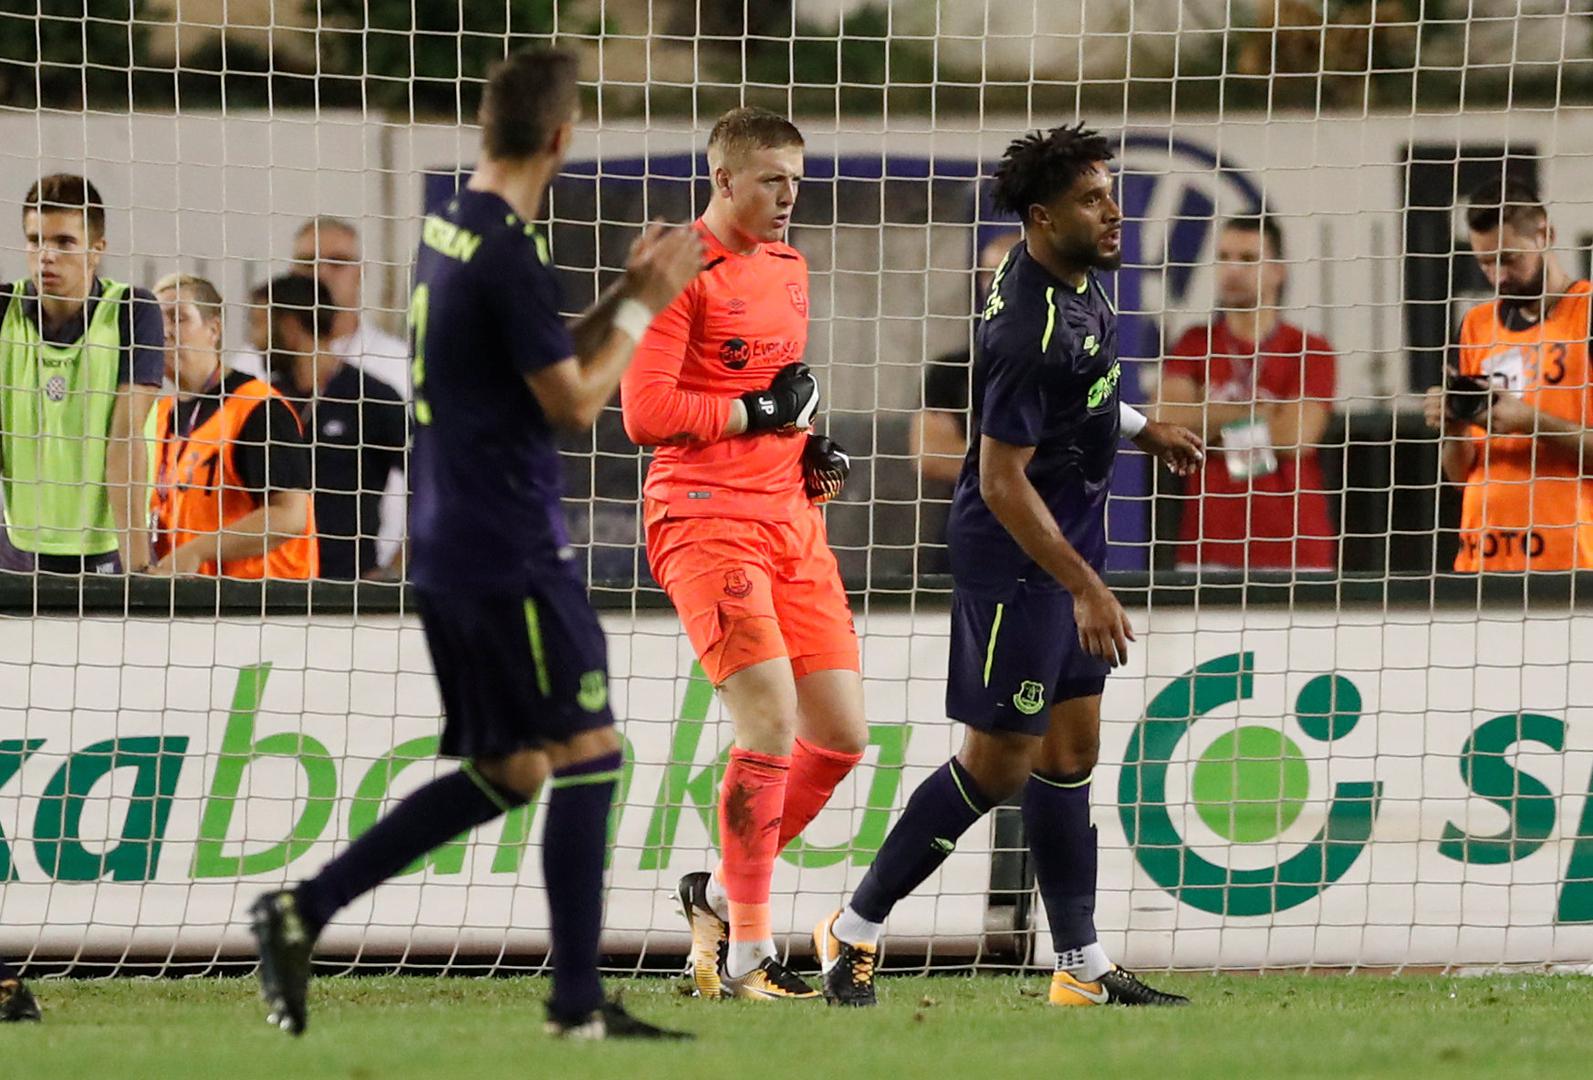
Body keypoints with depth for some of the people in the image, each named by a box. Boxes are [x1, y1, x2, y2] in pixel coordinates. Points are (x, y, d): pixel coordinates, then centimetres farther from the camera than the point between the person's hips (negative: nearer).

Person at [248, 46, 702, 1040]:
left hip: (452, 547, 9)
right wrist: (644, 308, -4)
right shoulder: (510, 256, -17)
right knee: (587, 753, -3)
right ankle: (579, 1003, -2)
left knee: (505, 774, 13)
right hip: (513, 553, -9)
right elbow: (572, 402, -14)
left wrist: (624, 295, 15)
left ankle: (303, 911, 7)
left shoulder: (448, 231, 12)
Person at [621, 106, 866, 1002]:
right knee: (773, 722, -17)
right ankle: (748, 954, -9)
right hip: (705, 518, -8)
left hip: (790, 518, 8)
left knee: (842, 734, 4)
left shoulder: (788, 267, 18)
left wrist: (812, 449, 13)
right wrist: (762, 409, -14)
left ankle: (720, 893, 22)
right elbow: (644, 412, -16)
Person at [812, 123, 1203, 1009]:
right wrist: (1086, 589, -24)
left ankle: (1082, 967, 15)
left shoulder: (1072, 277, 3)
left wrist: (1140, 428, 27)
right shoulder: (1033, 330, -27)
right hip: (1018, 562, -10)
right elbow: (1002, 480, -25)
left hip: (1069, 549, 10)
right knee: (999, 762, -3)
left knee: (1071, 746, 11)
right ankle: (854, 931, 8)